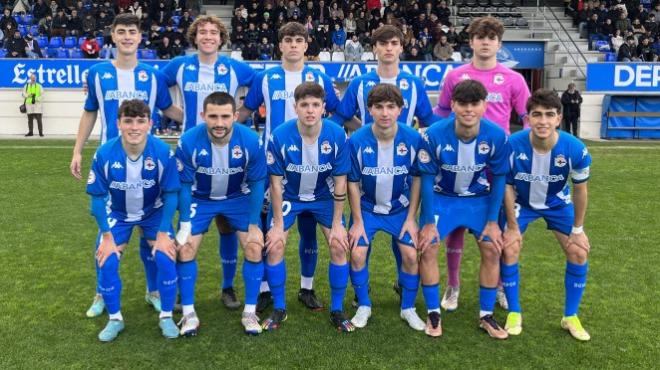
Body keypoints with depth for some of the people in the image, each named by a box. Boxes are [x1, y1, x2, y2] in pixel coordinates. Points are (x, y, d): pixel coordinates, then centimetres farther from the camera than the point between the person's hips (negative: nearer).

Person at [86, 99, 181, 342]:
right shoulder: (104, 154, -26)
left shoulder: (163, 152, -27)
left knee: (166, 257, -17)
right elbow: (98, 197, -14)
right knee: (106, 262, -11)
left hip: (154, 212, -1)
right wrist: (107, 237, -13)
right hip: (117, 215, 1)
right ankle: (115, 319, 13)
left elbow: (170, 195, -16)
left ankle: (166, 316, 6)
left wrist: (163, 234, -16)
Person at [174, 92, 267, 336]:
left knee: (255, 248, -10)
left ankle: (250, 312, 6)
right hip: (200, 199, 0)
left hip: (239, 198, 0)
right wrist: (185, 223, -14)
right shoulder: (188, 142, -27)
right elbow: (184, 185, -13)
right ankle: (189, 313, 10)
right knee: (185, 250, -8)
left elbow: (256, 184, -13)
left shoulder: (251, 141, -26)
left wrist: (254, 224, -12)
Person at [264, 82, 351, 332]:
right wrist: (278, 224, -12)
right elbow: (276, 182, -15)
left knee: (339, 246, -9)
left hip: (324, 197, 1)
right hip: (289, 197, 0)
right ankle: (279, 309, 11)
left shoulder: (337, 135, -23)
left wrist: (337, 224, -12)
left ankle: (337, 310, 10)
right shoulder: (280, 136, -26)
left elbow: (340, 181, -14)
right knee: (274, 246, -10)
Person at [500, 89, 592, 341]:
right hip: (522, 203, -1)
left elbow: (580, 189, -12)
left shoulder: (575, 149, -29)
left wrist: (578, 229, -5)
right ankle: (514, 313, 8)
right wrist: (513, 226, -13)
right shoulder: (513, 145, -32)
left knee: (579, 253, -4)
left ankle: (570, 316, 16)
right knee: (509, 250, -13)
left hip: (558, 203, 2)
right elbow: (507, 187, -17)